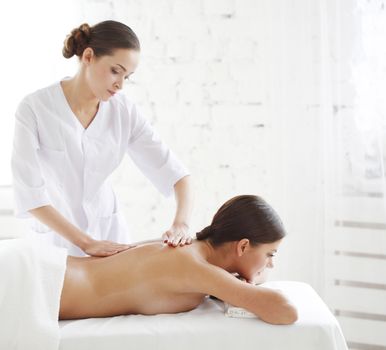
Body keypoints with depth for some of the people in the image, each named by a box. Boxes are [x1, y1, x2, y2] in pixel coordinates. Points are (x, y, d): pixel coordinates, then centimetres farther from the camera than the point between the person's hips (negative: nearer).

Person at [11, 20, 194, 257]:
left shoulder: (125, 111, -10)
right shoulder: (34, 108, -20)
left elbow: (176, 173, -12)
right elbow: (29, 193, -22)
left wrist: (181, 224, -30)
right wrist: (87, 243, -26)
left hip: (109, 229, 2)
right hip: (56, 237, -2)